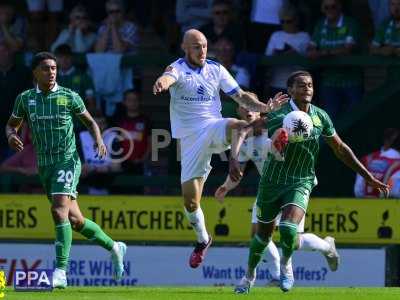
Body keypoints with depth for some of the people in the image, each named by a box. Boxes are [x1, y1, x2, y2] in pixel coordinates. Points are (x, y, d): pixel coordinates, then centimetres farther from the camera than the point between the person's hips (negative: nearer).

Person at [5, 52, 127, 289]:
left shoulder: (69, 97, -3)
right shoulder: (25, 99, 4)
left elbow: (90, 121, 10)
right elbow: (12, 125, 16)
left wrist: (99, 140, -9)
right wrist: (11, 136, -8)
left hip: (67, 160, -5)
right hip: (45, 165, 5)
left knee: (60, 211, -23)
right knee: (75, 220, 11)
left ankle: (61, 272, -26)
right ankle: (114, 247, 34)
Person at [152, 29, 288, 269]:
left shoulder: (216, 69, 7)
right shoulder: (178, 68, -3)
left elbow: (240, 96, 10)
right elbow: (169, 77, -29)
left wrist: (264, 107, -9)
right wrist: (162, 83, -55)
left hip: (214, 128, 1)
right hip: (190, 139, -1)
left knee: (235, 126, -37)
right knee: (190, 201, 2)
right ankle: (202, 239, 27)